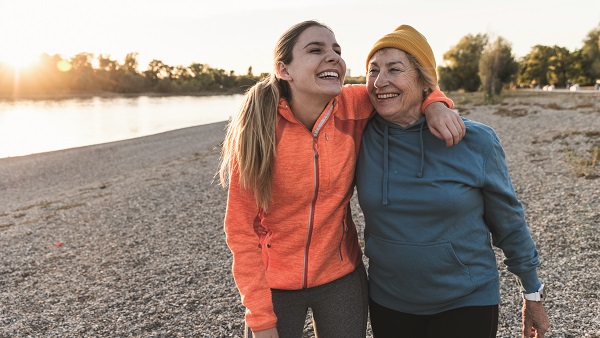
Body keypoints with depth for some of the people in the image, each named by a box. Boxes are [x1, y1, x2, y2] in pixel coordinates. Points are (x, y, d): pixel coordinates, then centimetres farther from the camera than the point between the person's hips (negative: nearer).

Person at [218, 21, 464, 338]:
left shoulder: (353, 107, -14)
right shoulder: (257, 131, -20)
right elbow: (241, 229, -13)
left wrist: (435, 104, -16)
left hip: (341, 278, 3)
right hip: (275, 285, -2)